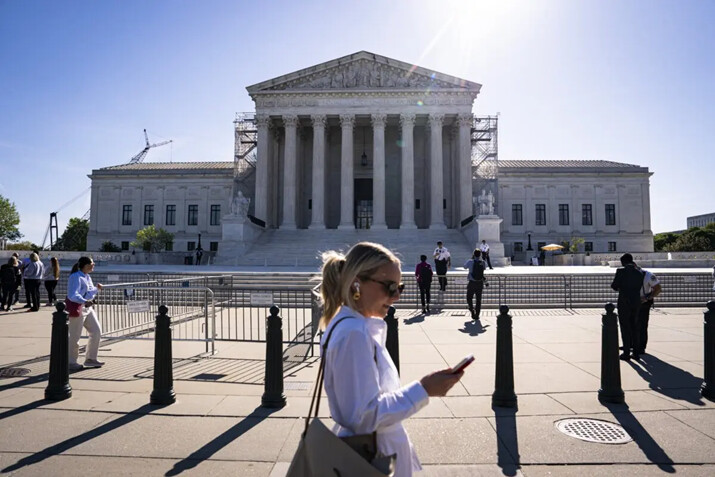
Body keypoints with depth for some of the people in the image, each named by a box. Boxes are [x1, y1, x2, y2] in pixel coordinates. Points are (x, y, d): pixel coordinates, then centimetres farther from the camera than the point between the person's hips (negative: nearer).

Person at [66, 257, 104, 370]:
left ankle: (90, 359, 22)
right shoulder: (76, 277, -16)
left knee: (96, 331, 9)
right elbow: (73, 295, -27)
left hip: (87, 307, 10)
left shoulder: (87, 277, 13)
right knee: (74, 337, 0)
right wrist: (84, 301, -42)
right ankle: (71, 362, 15)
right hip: (76, 308, -9)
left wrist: (96, 289, -6)